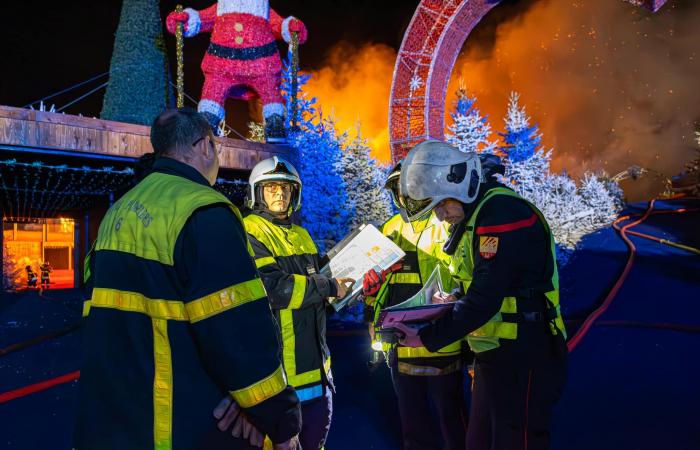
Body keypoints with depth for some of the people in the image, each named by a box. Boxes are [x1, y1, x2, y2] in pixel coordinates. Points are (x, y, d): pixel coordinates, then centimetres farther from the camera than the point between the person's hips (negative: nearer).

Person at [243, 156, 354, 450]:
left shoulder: (301, 235, 15)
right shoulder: (250, 233, -13)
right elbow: (273, 288, -25)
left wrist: (344, 282, 5)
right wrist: (329, 286, -17)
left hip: (314, 358, 9)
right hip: (279, 364, -8)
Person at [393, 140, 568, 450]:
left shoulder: (503, 214, -21)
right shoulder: (473, 217, 11)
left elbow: (483, 300, -25)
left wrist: (425, 338, -19)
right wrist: (453, 301, 1)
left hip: (522, 358, -10)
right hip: (492, 355, 10)